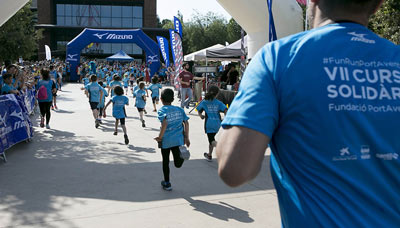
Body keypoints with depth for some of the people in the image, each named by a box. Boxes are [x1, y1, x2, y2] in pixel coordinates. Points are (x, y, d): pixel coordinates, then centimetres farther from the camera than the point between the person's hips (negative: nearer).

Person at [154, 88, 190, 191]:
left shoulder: (162, 110, -6)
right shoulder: (179, 109, 8)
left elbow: (164, 123, -22)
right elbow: (186, 123, 3)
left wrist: (160, 137, -13)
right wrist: (186, 137, 8)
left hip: (166, 140, -3)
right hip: (178, 139, 3)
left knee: (165, 162, 14)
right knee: (178, 164, 7)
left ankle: (167, 183, 22)